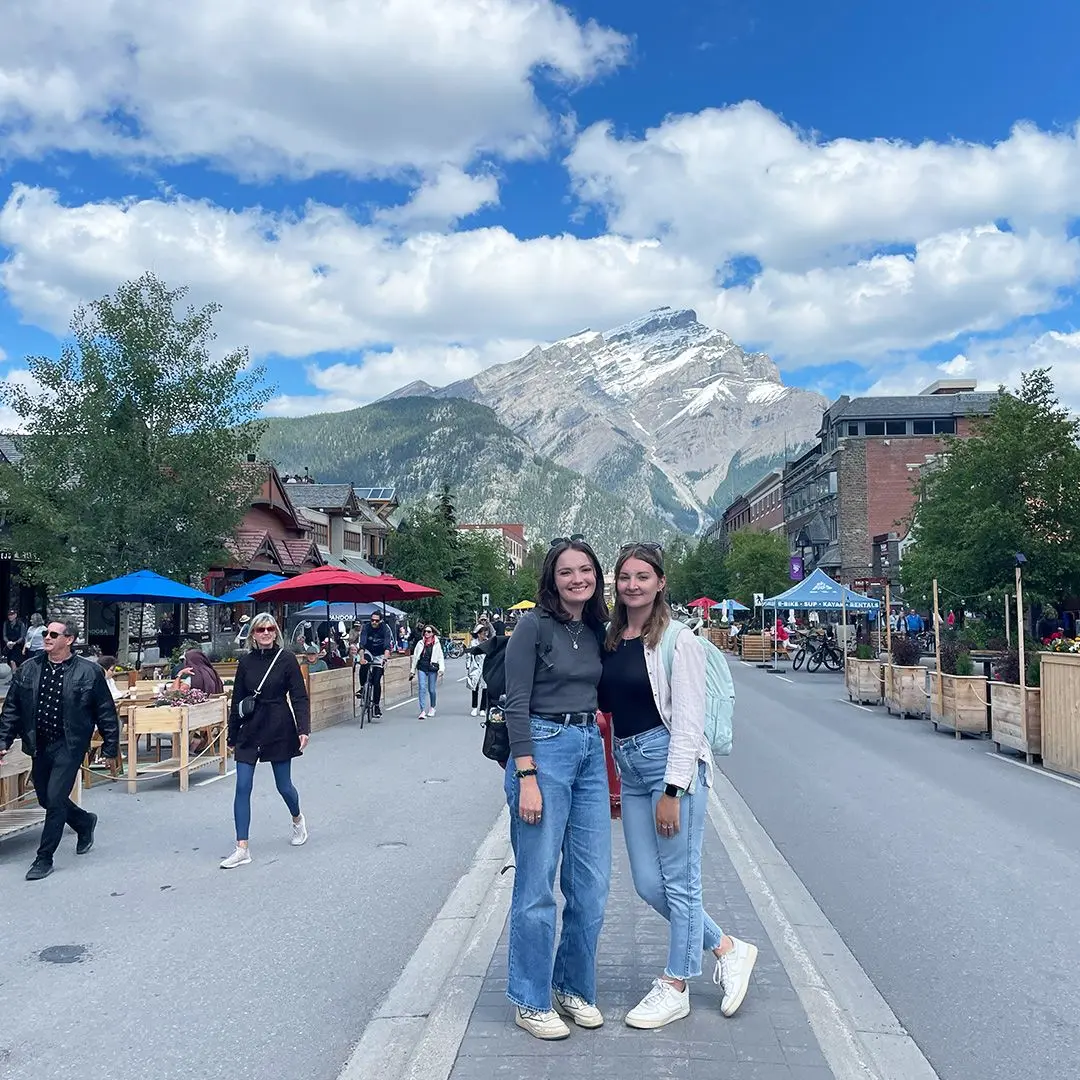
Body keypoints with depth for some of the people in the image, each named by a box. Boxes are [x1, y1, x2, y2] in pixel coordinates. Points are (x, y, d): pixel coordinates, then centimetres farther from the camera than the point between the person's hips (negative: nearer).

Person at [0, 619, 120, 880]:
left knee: (55, 800, -7)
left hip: (69, 746, -5)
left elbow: (106, 713, -4)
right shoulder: (28, 669, 2)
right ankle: (85, 822, 42)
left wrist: (111, 749, -3)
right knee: (45, 799, 15)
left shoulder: (89, 672, -9)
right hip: (39, 745, 5)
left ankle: (44, 858, 9)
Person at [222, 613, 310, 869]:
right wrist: (232, 732, 11)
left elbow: (299, 697, -8)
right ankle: (242, 849, 3)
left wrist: (303, 728, -18)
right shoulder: (246, 661, 3)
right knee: (242, 788, -3)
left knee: (283, 785, 10)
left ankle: (298, 819, 41)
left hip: (279, 729, -3)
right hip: (250, 729, 3)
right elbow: (237, 699, 9)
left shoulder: (286, 658, -6)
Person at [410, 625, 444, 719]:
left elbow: (440, 657, 2)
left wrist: (441, 669, -11)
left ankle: (432, 708, 29)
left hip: (432, 669, -1)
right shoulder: (420, 643, 10)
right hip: (422, 667, 1)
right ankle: (423, 710, -12)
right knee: (422, 688, -11)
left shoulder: (437, 644, 5)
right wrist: (413, 671, 13)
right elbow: (415, 657, 14)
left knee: (431, 689, 5)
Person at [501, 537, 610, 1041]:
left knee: (592, 883, 10)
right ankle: (531, 1002, 17)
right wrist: (527, 778, -16)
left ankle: (574, 986, 29)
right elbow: (516, 705, -11)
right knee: (537, 885, 1)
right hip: (543, 750, -6)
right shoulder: (533, 626, -8)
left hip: (590, 752, 7)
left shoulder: (595, 630, 11)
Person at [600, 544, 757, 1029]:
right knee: (648, 884, 10)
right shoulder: (610, 638, 9)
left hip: (671, 761, -7)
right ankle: (728, 949, 30)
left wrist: (672, 791, -15)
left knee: (679, 880, 5)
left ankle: (675, 988, 23)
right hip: (629, 767, 7)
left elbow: (688, 720, -12)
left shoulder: (676, 639, -9)